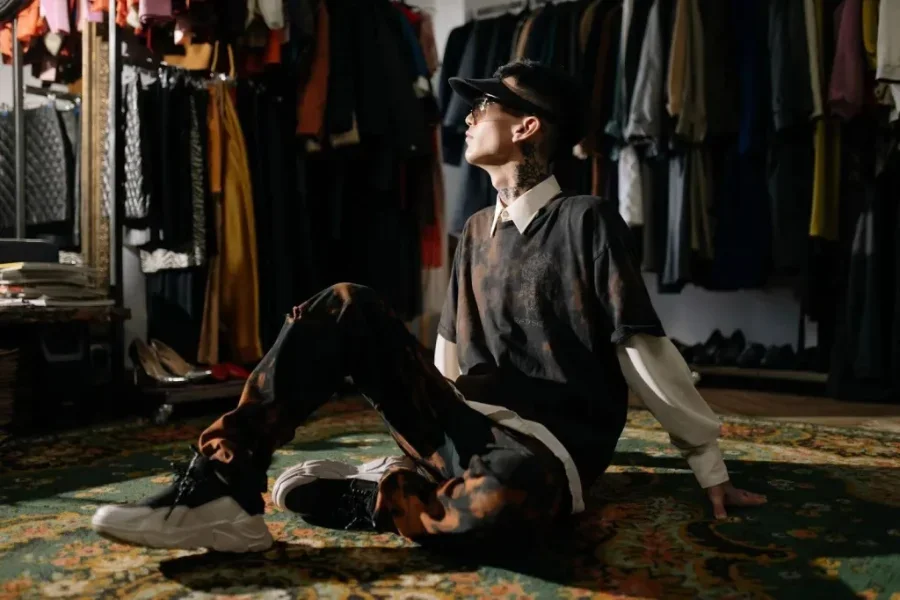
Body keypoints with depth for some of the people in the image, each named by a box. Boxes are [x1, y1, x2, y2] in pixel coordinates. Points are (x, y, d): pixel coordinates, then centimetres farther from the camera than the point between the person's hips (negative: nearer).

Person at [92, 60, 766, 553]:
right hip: (463, 426, 6)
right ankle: (221, 491, -18)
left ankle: (343, 495, -14)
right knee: (348, 306, -12)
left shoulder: (588, 220, -6)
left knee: (491, 506, -42)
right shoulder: (477, 231, 14)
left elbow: (647, 352, -8)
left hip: (549, 444, -5)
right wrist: (428, 437, 23)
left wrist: (712, 470, -4)